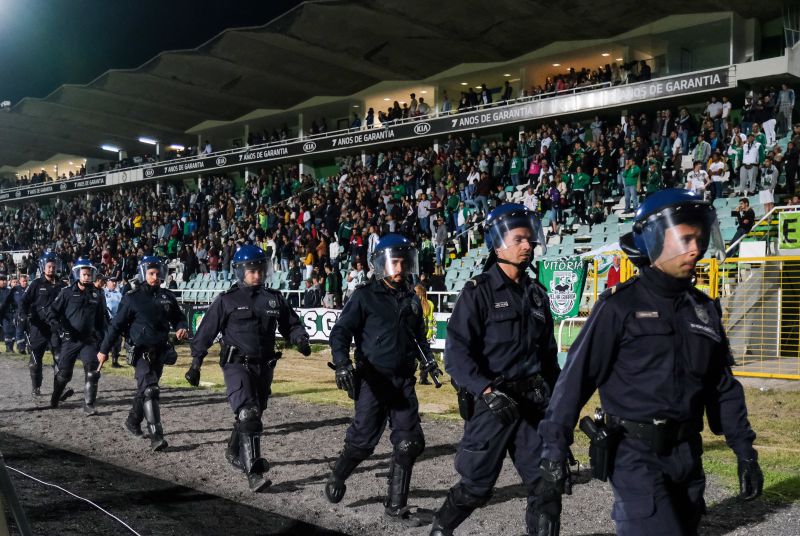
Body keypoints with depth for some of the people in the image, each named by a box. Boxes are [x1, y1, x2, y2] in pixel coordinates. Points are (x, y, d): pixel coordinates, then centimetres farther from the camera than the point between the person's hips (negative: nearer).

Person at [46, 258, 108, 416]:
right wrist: (60, 329, -16)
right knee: (63, 373, 7)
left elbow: (103, 318, 16)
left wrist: (100, 335, 6)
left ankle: (89, 405, -7)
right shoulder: (67, 292, -1)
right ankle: (54, 400, 33)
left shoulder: (97, 295, 7)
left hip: (89, 340, 1)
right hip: (70, 340, -1)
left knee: (92, 372, -14)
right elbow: (52, 313, -2)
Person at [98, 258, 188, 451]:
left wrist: (182, 328, -7)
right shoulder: (132, 298, -6)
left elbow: (178, 317, 16)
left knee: (143, 390, 19)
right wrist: (104, 350, 0)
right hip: (142, 352, -5)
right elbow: (116, 325, -2)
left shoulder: (167, 297, 6)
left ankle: (133, 421, 40)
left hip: (160, 352, 5)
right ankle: (156, 436, -19)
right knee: (150, 391, -16)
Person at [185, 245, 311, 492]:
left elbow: (291, 324, 14)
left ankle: (235, 453, 44)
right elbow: (206, 332, 0)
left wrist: (300, 339, -8)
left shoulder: (274, 298, 9)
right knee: (248, 414, -19)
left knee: (254, 413, 18)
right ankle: (254, 473, -21)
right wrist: (195, 364, 0)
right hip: (237, 364, -5)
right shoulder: (227, 300, -3)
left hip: (264, 366, 5)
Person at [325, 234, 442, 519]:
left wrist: (427, 359, 10)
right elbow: (340, 332, -8)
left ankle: (395, 504, 12)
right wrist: (342, 364, -23)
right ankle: (336, 477, 26)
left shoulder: (411, 299, 14)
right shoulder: (364, 296, -4)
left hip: (404, 381, 5)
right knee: (362, 442, -3)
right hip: (373, 381, -5)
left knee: (409, 444, 0)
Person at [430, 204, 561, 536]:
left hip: (533, 403, 5)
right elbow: (456, 352, -15)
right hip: (491, 404, -5)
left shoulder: (537, 294, 12)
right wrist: (488, 392, -25)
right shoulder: (479, 291, -7)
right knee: (476, 487, 4)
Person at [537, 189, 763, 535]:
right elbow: (576, 378, -11)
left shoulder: (704, 309, 9)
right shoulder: (620, 305, -9)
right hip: (636, 454, -6)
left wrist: (745, 452, 14)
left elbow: (723, 387, 16)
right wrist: (554, 453, -15)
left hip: (687, 454, 7)